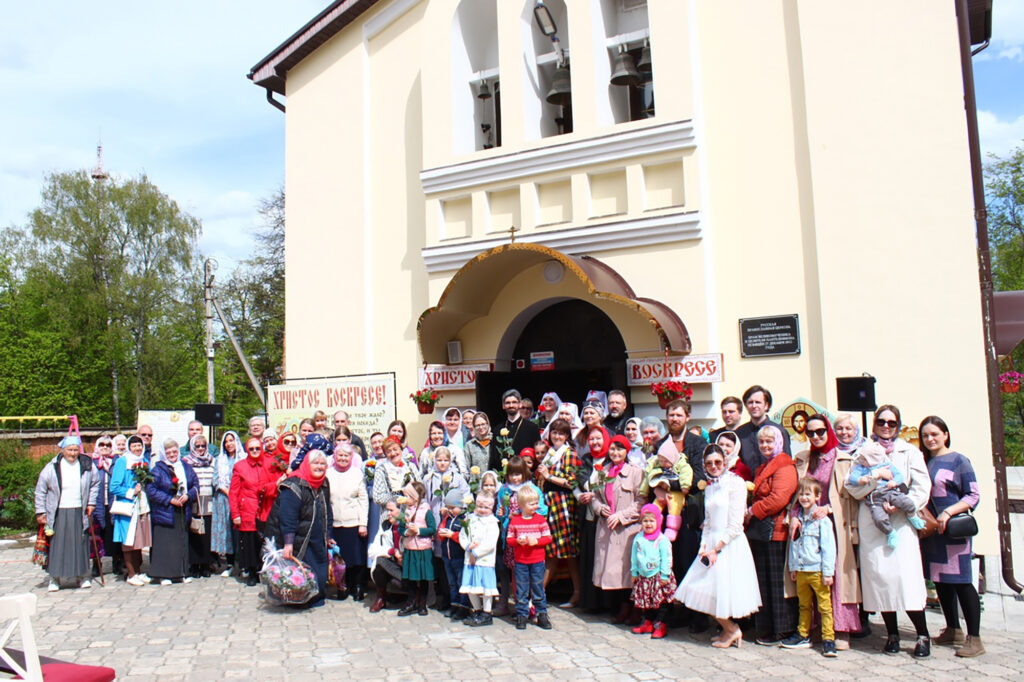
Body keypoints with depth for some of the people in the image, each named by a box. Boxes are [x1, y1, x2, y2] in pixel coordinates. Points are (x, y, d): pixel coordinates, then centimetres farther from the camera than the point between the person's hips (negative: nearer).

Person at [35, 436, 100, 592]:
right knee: (57, 545, 1)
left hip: (80, 513, 2)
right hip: (58, 513, -1)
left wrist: (91, 503, 8)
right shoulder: (52, 467, -3)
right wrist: (41, 512, 2)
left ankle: (82, 576, 16)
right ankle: (54, 578, 12)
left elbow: (95, 484, 16)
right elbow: (40, 490, 4)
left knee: (81, 544, 6)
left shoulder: (87, 465, 2)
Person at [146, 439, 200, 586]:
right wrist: (170, 500, -14)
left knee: (183, 542, 7)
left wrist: (188, 496, -11)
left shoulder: (186, 468, 10)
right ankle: (164, 575, 5)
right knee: (165, 544, -3)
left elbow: (195, 485, 10)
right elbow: (151, 490, -9)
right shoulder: (158, 469, -3)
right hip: (164, 512, -4)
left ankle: (182, 573, 16)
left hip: (183, 512, 4)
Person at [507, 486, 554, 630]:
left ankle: (542, 614, 18)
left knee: (538, 588, 7)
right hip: (520, 561, 0)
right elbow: (509, 539, 3)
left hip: (537, 560, 0)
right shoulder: (514, 521, -1)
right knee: (521, 589, 6)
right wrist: (518, 541, -17)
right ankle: (521, 615, 17)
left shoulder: (540, 519, 0)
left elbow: (548, 537, 0)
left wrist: (537, 541, -17)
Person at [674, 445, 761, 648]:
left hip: (730, 545, -7)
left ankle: (732, 630, 20)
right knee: (705, 591, 6)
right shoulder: (709, 487, 14)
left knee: (724, 591, -3)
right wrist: (703, 546, 0)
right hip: (712, 543, 7)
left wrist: (717, 549, -13)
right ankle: (729, 629, 24)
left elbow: (735, 525, -13)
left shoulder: (735, 483, -9)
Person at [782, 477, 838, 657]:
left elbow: (828, 546, -9)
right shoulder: (797, 518, 10)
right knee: (804, 605, 16)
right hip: (801, 570, 6)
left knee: (825, 605, -2)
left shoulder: (822, 519, -8)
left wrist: (828, 572, -12)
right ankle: (803, 635, 25)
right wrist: (793, 567, 15)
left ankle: (828, 639, 5)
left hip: (818, 570, -6)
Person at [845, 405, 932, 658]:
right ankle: (892, 634, 13)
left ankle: (923, 635, 2)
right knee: (878, 575, 0)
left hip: (901, 522, -1)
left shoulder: (909, 452, 10)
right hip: (871, 521, 1)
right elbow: (852, 487, 3)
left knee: (906, 575, -11)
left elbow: (922, 488, 1)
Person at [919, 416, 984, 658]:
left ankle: (974, 638, 2)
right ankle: (953, 630, 25)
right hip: (930, 531, 6)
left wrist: (948, 513, -18)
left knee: (961, 581, -5)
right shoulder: (924, 463, 11)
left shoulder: (959, 461, -3)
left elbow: (973, 496, -7)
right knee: (940, 581, 11)